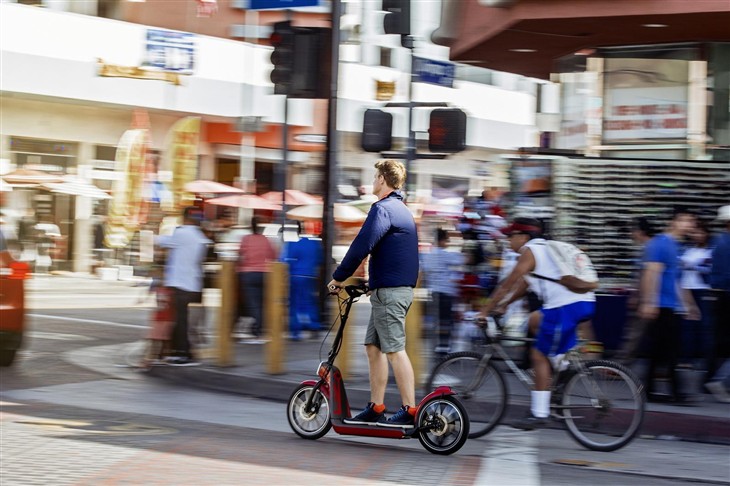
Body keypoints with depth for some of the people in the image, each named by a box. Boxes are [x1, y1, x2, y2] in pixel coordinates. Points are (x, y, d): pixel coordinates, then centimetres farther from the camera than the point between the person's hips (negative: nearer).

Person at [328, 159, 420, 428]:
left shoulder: (383, 208, -12)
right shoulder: (403, 211, 20)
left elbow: (362, 245, -19)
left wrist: (339, 277, -9)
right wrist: (372, 283, 28)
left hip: (389, 291, -10)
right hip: (400, 287, 10)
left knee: (394, 350, -9)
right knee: (373, 346, 13)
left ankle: (410, 411, -10)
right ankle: (376, 408, 14)